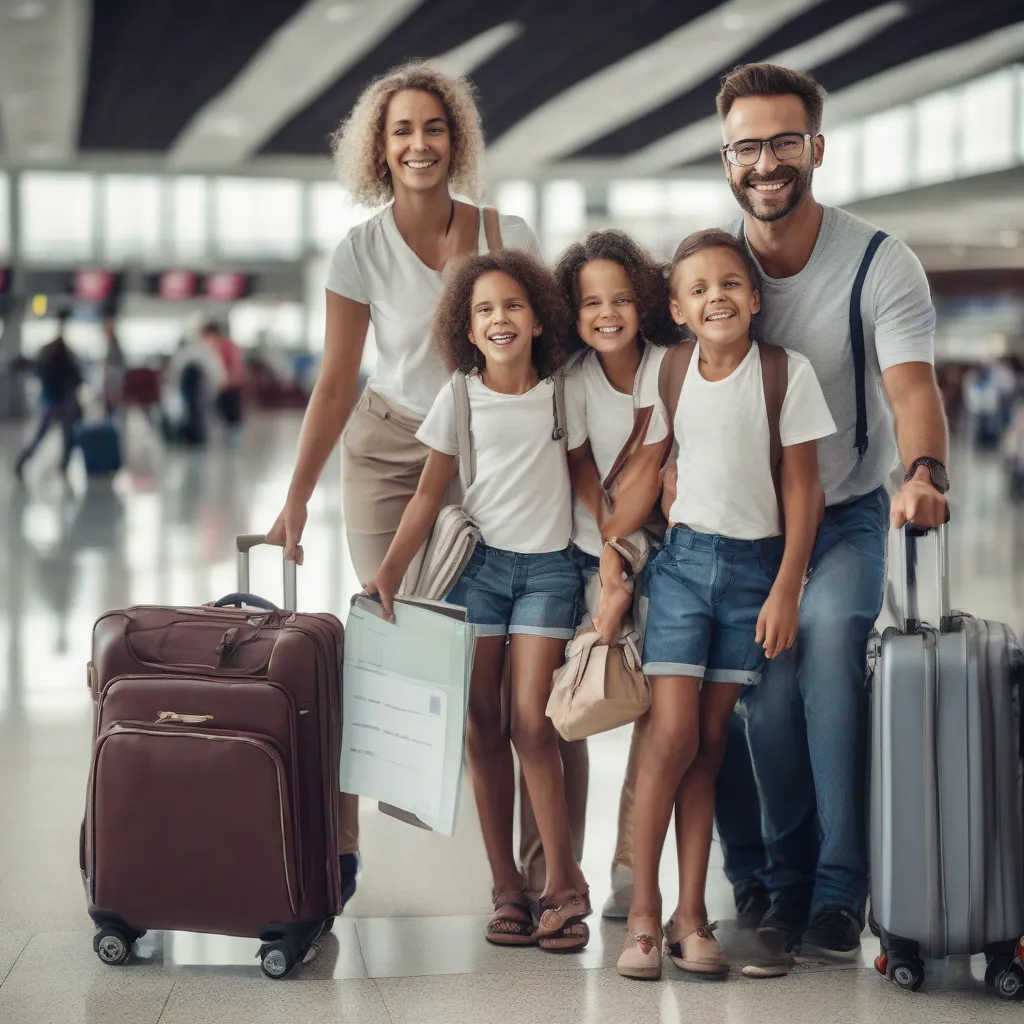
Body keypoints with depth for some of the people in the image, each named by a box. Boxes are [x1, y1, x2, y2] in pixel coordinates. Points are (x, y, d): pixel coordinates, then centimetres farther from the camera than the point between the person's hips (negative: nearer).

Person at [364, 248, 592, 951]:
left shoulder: (562, 393, 2)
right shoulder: (459, 399, 2)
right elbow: (431, 492, 2)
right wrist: (390, 569, -7)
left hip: (547, 568, -1)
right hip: (476, 564, 1)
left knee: (531, 721, -11)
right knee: (483, 726, 0)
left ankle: (565, 883, -2)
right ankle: (507, 886, 7)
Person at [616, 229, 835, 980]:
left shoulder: (787, 373, -6)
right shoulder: (668, 371, 0)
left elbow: (802, 487, -4)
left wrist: (786, 589, -7)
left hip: (755, 565, 0)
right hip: (684, 558, 1)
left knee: (711, 738, 4)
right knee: (674, 732, -8)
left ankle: (691, 914, 9)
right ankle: (644, 910, 0)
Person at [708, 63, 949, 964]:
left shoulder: (880, 263, -11)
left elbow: (911, 384, -25)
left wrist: (925, 471, -46)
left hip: (848, 518, -2)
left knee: (829, 637, -26)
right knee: (768, 681, -13)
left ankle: (840, 889, -20)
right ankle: (786, 881, 6)